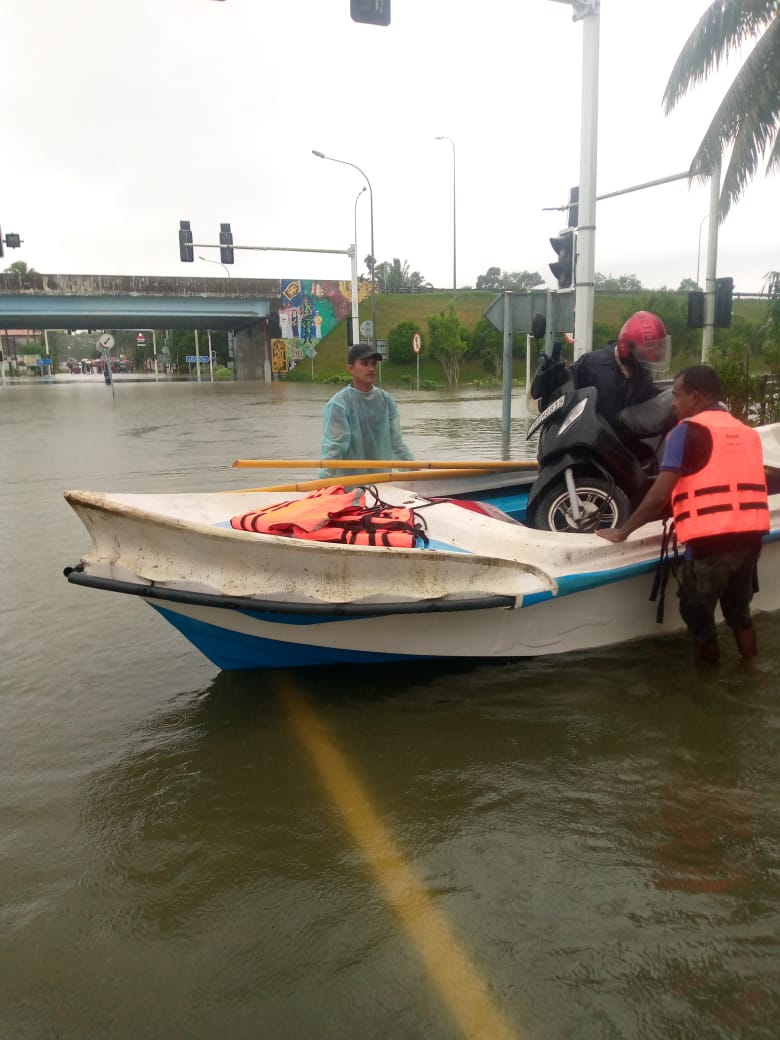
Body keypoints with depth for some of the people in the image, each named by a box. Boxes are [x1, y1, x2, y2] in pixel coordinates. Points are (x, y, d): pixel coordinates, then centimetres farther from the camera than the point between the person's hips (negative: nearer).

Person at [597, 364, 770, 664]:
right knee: (739, 611, 24)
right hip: (751, 535, 7)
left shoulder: (688, 430, -5)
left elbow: (659, 496, -12)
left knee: (697, 615, 12)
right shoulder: (747, 432, 14)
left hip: (710, 540, -6)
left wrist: (622, 531, -3)